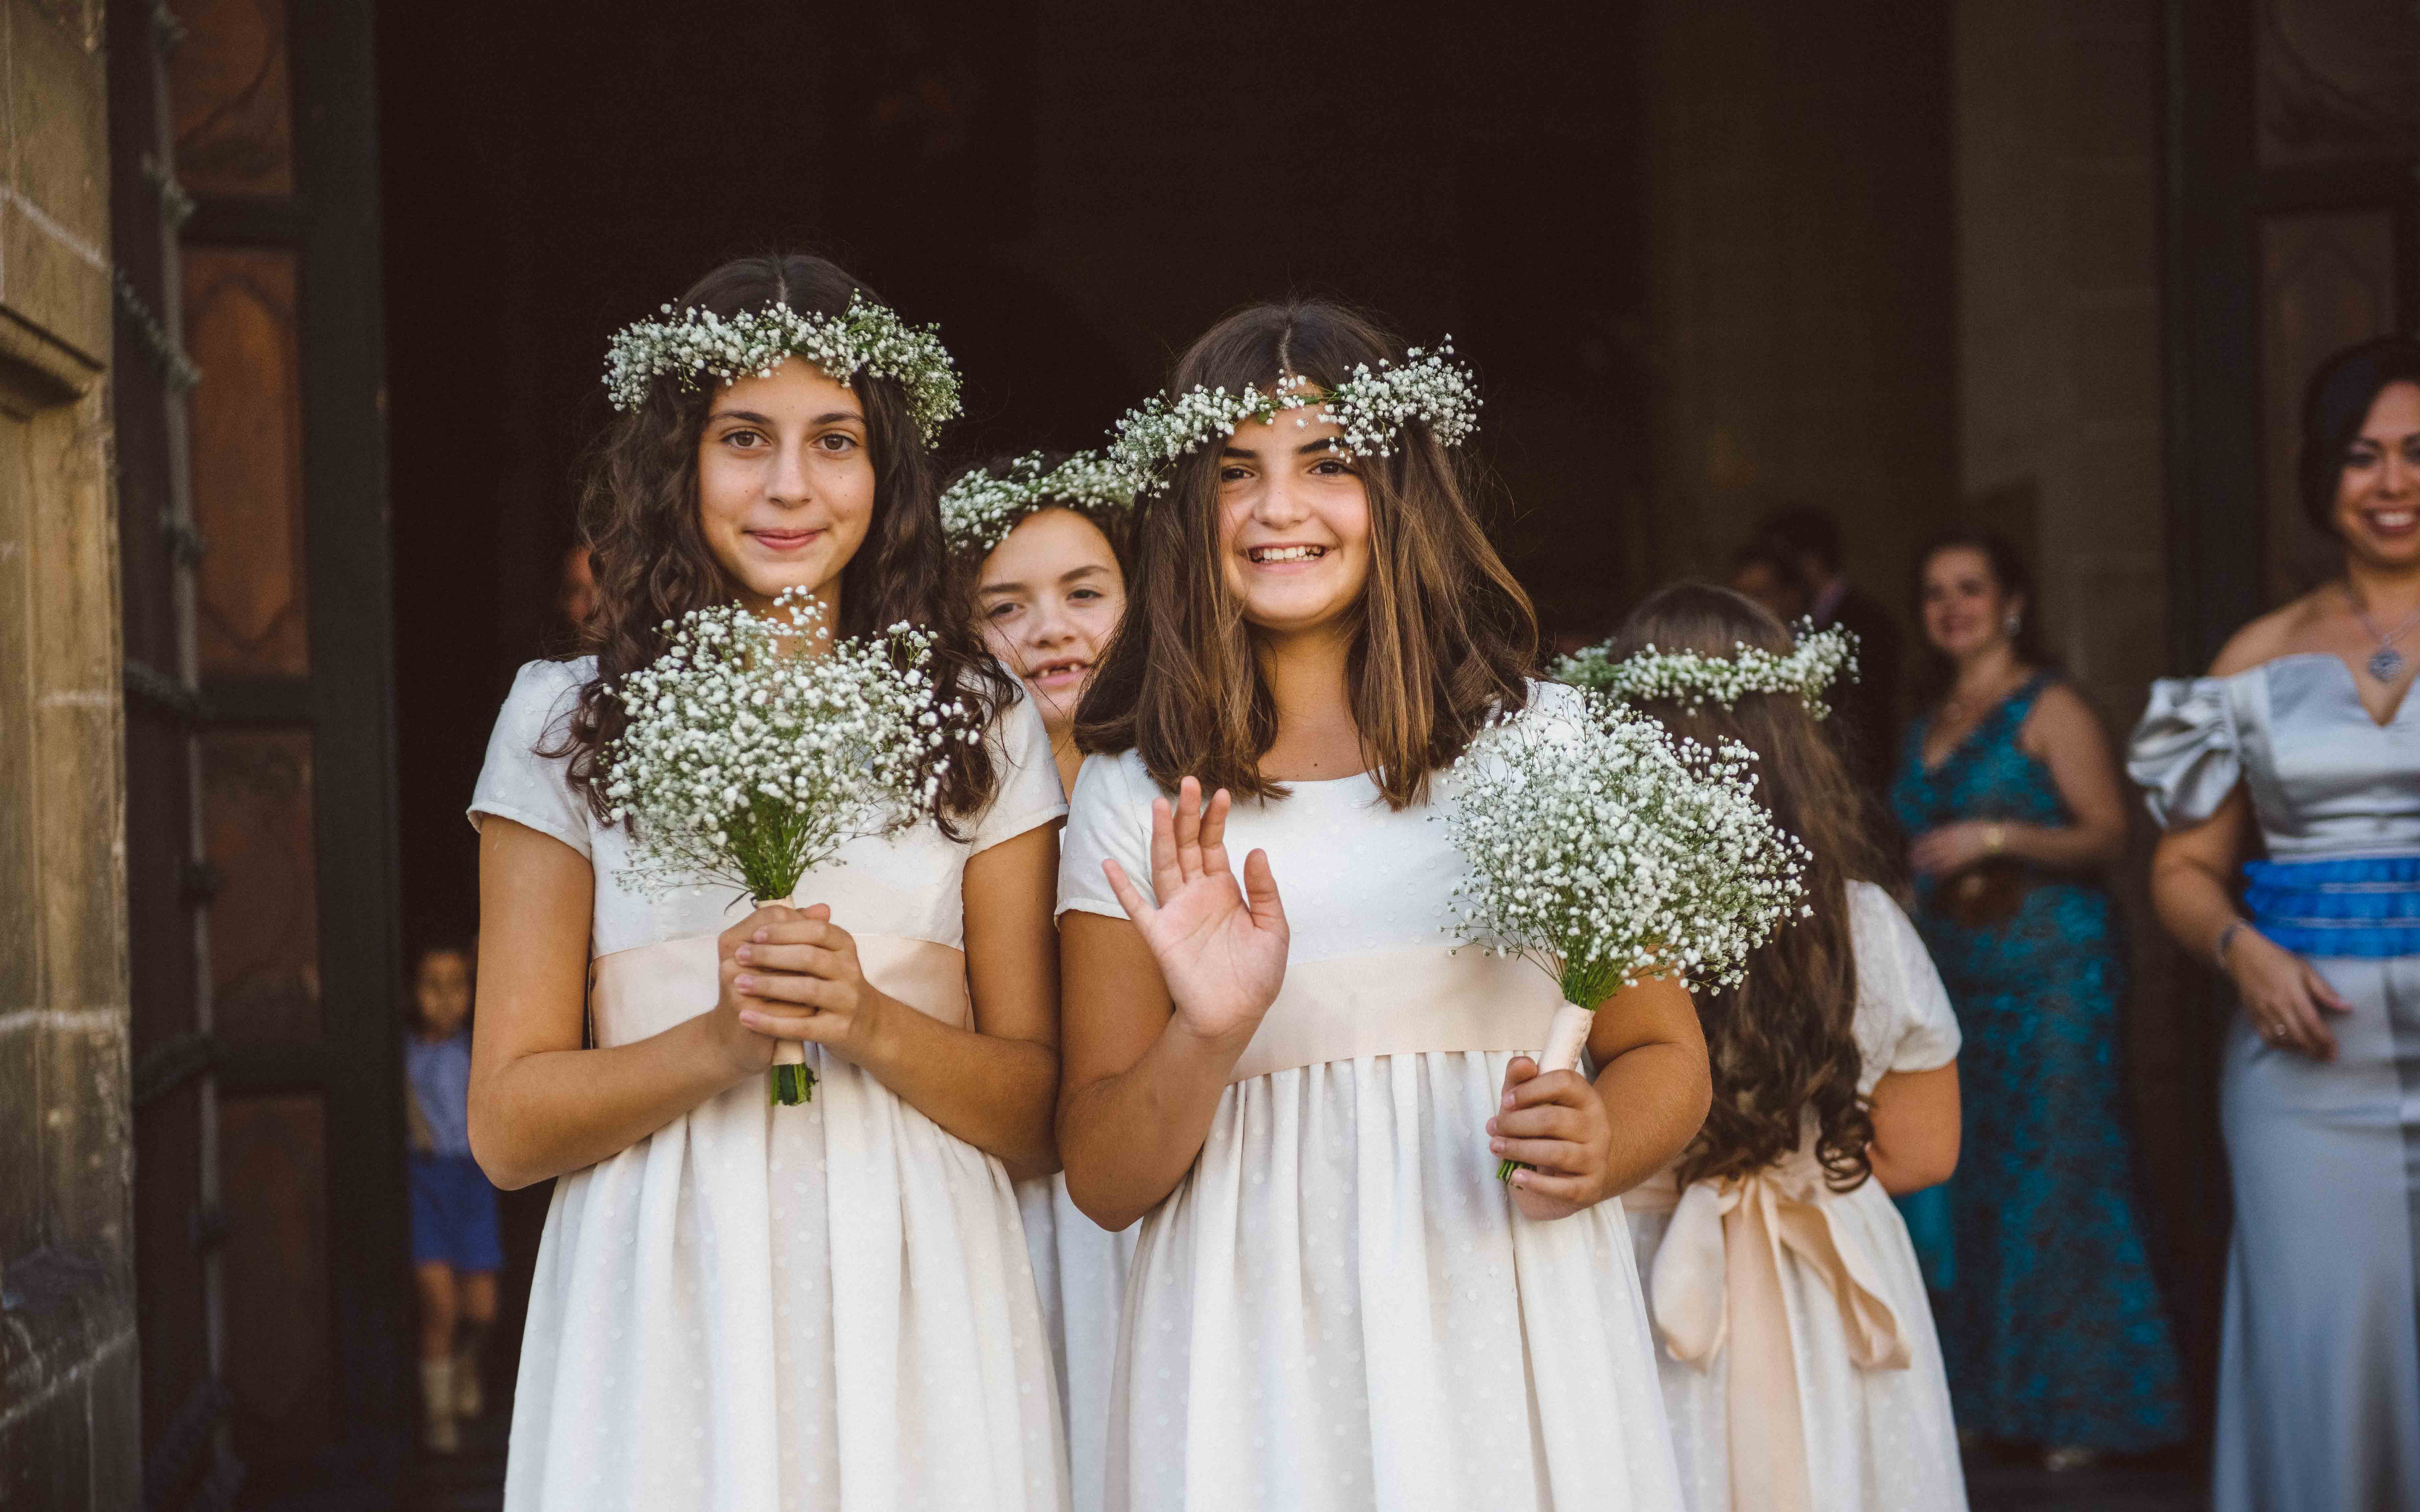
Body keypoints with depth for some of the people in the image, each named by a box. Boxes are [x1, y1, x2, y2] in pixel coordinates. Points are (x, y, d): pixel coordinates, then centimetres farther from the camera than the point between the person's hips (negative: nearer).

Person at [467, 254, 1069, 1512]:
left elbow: (1044, 1117, 5)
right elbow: (508, 1127, 1)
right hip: (669, 1310, -1)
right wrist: (721, 1042, -15)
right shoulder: (566, 725, 5)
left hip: (913, 1313, 1)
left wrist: (870, 1025, -12)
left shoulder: (982, 726, 8)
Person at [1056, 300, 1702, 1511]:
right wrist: (1208, 1038, -16)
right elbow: (1102, 1178, 2)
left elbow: (1667, 1056, 9)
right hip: (1260, 1362, 0)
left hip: (1512, 1322, 0)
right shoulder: (1135, 797, 4)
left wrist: (1594, 1147, -12)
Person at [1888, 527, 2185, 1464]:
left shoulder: (2049, 709, -5)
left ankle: (2086, 1407, -1)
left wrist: (1999, 837, -21)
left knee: (2056, 1177, -7)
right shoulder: (1930, 724, 15)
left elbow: (2107, 834, -11)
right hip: (1959, 979, 7)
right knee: (1970, 1183, 5)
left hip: (2050, 973, -7)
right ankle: (1994, 1396, 12)